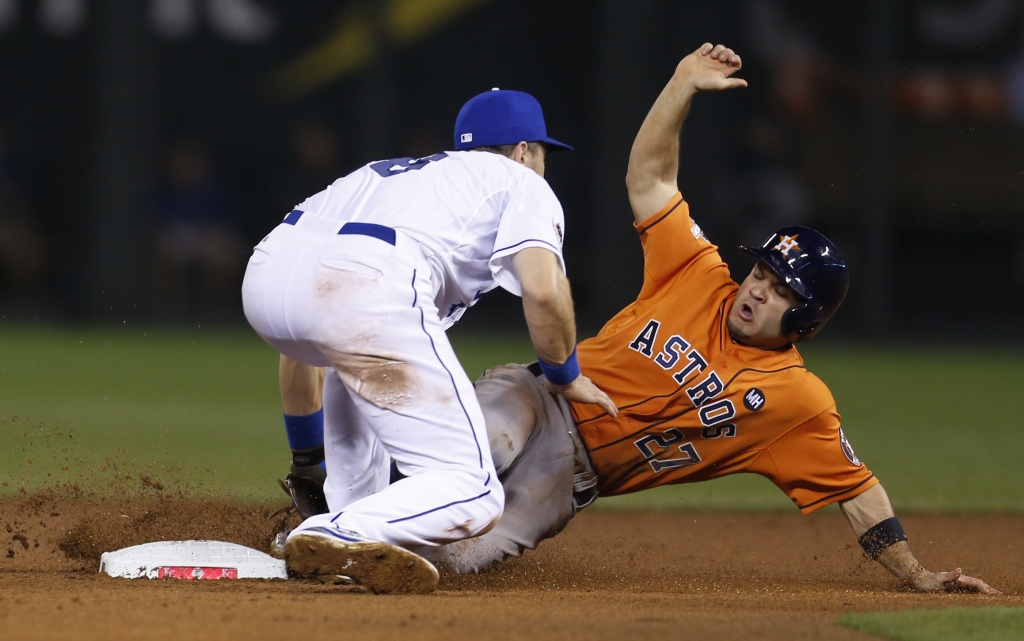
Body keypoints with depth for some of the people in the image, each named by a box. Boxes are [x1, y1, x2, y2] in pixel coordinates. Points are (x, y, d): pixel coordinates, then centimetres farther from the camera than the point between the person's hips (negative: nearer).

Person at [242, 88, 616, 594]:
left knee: (355, 359, 42)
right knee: (472, 496, -4)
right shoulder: (521, 182, 26)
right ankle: (343, 537, -28)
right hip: (362, 286, -7)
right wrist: (564, 377, 22)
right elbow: (544, 290, 3)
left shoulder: (392, 172, 42)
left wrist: (306, 456, 54)